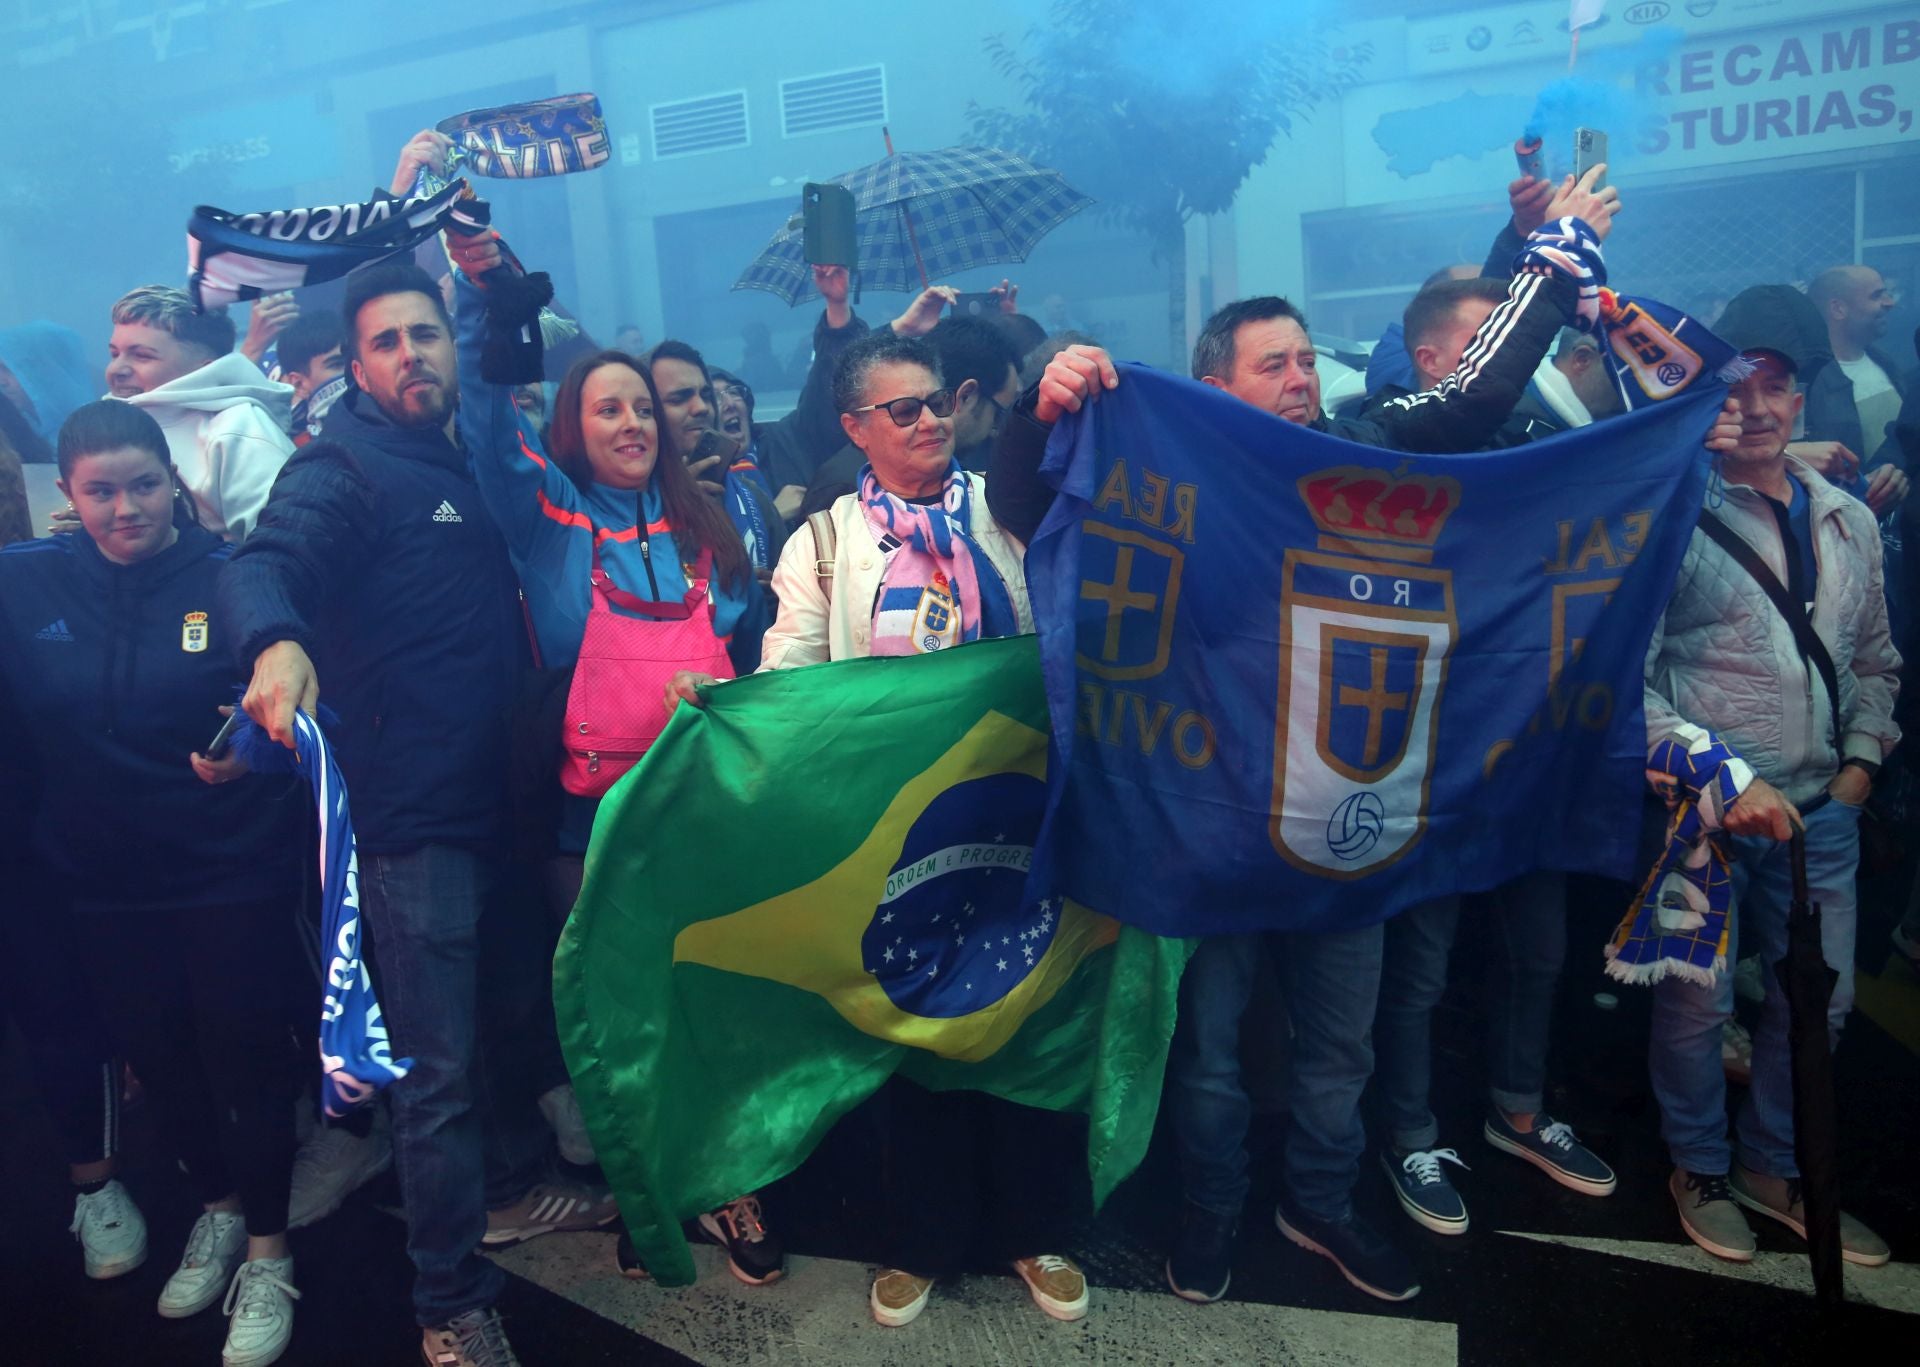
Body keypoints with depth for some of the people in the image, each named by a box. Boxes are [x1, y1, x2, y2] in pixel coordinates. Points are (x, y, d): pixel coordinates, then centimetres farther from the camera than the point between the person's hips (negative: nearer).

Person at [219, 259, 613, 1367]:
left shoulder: (472, 462, 14)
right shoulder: (346, 470, -9)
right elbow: (267, 560, -28)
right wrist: (276, 641, -47)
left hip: (495, 795, 8)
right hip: (411, 812, -8)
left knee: (498, 1011, 23)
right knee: (438, 1066, 0)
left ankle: (514, 1188, 45)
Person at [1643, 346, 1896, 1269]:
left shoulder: (1850, 523, 9)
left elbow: (1875, 660, 20)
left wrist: (1863, 755, 6)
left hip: (1819, 808, 6)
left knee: (1819, 999, 14)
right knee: (1698, 1000, 7)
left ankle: (1773, 1166, 35)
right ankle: (1700, 1168, 30)